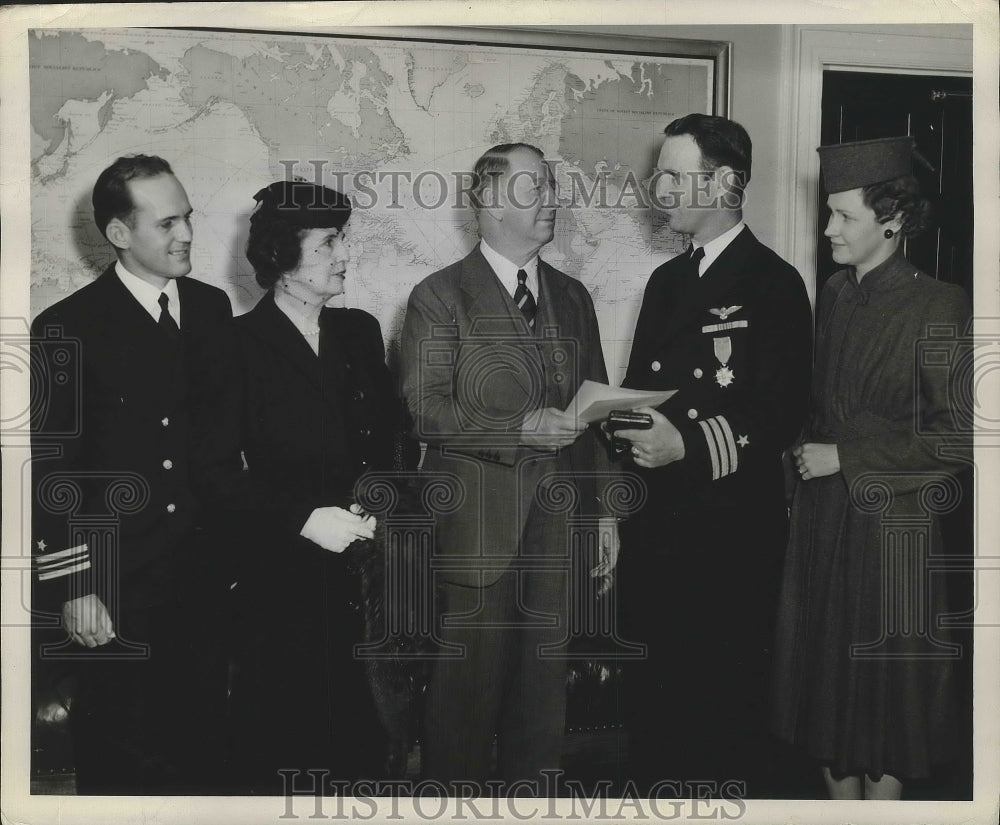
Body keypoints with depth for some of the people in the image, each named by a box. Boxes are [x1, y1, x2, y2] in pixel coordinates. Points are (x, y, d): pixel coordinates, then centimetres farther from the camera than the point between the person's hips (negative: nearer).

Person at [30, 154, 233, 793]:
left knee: (202, 734, 16)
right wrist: (71, 587, -10)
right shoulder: (67, 330, -11)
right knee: (117, 752, 11)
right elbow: (51, 471, -9)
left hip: (205, 573, 4)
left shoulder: (212, 308, 5)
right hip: (116, 583, -4)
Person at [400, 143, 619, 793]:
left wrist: (605, 510, 11)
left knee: (544, 684, 13)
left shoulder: (572, 297, 14)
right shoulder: (440, 297, -3)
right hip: (479, 524, -5)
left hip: (558, 522, 5)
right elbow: (425, 411, -11)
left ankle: (532, 792, 29)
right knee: (469, 684, 2)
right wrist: (522, 428, -20)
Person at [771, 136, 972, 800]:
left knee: (886, 672, 5)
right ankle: (842, 796, 28)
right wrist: (807, 456, 4)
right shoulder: (834, 296, 8)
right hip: (822, 514, 6)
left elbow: (955, 435, -13)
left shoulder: (938, 306, -11)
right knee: (826, 667, 13)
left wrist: (844, 458, -13)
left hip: (890, 516, -6)